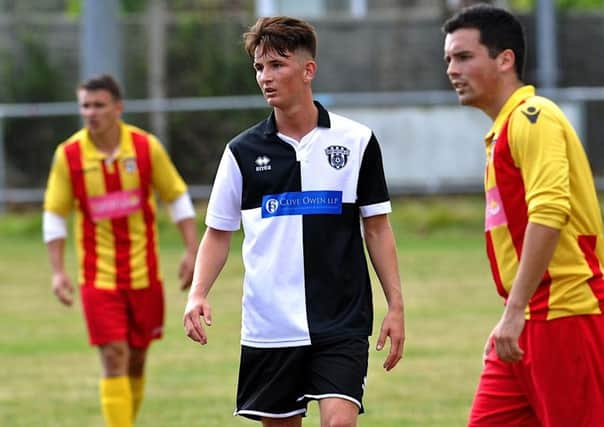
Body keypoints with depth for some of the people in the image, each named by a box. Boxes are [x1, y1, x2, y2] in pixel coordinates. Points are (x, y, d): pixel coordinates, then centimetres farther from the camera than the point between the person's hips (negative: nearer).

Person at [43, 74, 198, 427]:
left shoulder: (146, 147, -5)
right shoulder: (69, 155, -7)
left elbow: (178, 198, 5)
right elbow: (55, 215, 2)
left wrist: (192, 251, -1)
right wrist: (58, 271, -4)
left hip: (144, 274, 2)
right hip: (99, 275, -2)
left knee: (136, 359, 10)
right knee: (114, 358, -11)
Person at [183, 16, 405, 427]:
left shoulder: (356, 141, 1)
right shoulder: (243, 151, 4)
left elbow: (377, 228, 6)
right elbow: (218, 233, 9)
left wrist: (395, 305, 1)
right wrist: (197, 295, -6)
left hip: (341, 324, -2)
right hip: (269, 327, 2)